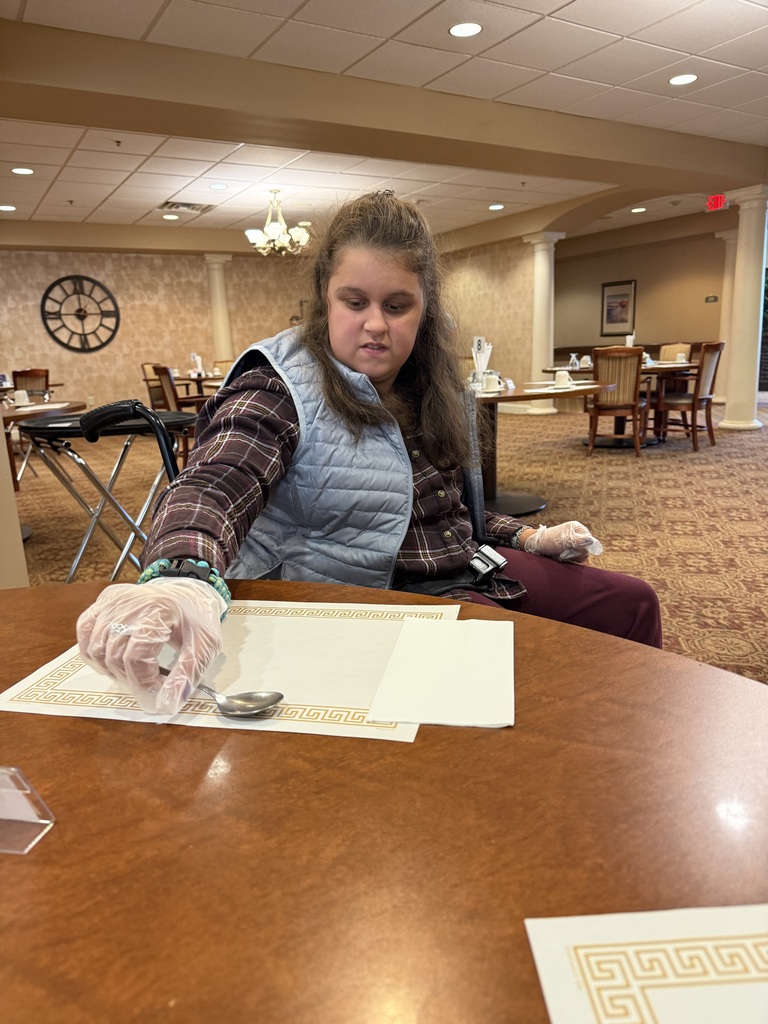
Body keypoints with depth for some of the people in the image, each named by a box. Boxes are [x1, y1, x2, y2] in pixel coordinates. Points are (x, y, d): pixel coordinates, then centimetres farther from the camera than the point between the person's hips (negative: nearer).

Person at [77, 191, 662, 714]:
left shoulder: (439, 388, 10)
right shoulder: (280, 390, -14)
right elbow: (212, 487, -33)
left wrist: (530, 537, 9)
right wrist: (184, 580, -54)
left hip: (470, 572, 8)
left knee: (630, 603, 7)